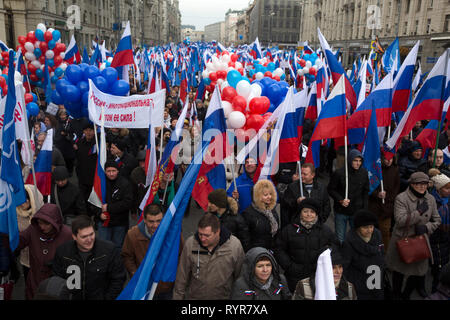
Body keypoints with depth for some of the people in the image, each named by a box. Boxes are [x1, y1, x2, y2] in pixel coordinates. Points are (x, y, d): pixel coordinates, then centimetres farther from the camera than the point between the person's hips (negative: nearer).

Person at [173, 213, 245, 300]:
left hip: (223, 296, -1)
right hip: (193, 296, 1)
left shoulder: (235, 245, -20)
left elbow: (240, 276, -5)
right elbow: (182, 275, -4)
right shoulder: (190, 243, -16)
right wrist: (178, 297, 1)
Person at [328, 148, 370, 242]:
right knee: (340, 239, 8)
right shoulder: (339, 173, -14)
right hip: (341, 211, -3)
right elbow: (331, 189, -4)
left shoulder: (364, 173, -1)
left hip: (357, 211, 3)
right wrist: (341, 200, -17)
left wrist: (365, 209, 5)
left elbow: (365, 192, 8)